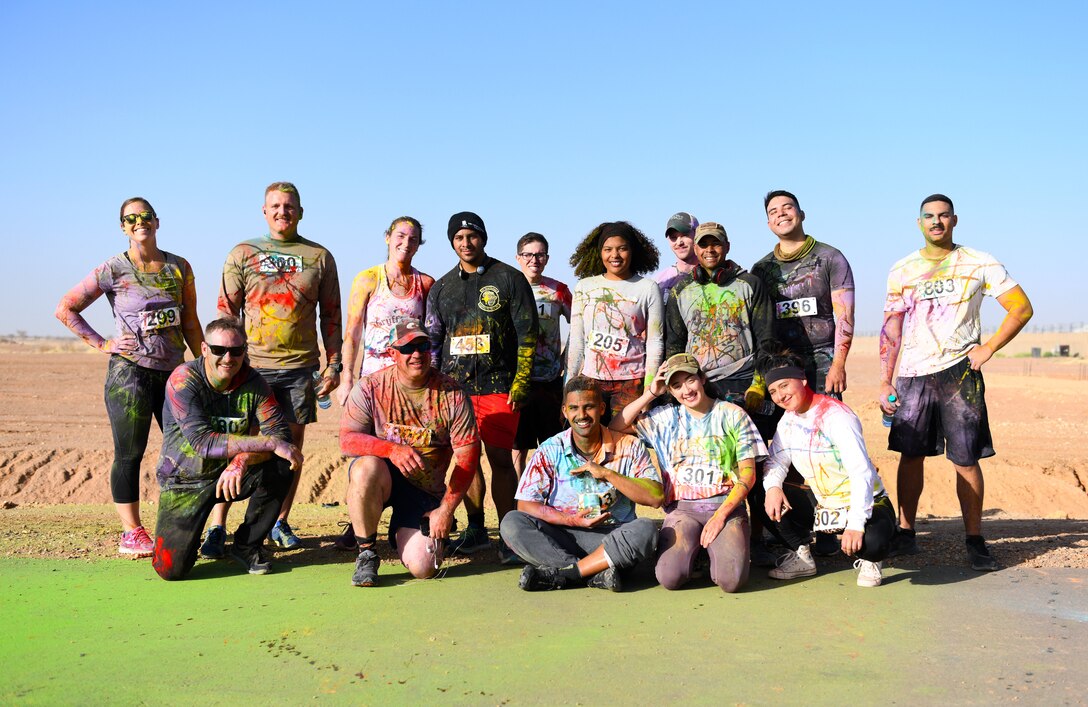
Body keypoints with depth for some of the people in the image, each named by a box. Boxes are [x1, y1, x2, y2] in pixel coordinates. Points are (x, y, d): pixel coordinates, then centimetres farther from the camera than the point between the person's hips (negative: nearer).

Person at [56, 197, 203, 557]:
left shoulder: (179, 267, 8)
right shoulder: (113, 271, -3)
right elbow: (65, 308, 1)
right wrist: (103, 344, -5)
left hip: (175, 372, 4)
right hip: (130, 373, -4)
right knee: (129, 454, 2)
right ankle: (132, 533, 12)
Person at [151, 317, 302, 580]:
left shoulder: (252, 382, -7)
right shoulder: (183, 380, -18)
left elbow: (281, 432, -15)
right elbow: (202, 442, -29)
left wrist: (243, 460, -35)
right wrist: (269, 443, -34)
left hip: (231, 475, 3)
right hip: (186, 480, -3)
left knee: (280, 469, -26)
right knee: (172, 569, -17)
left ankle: (247, 544, -3)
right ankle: (183, 536, 22)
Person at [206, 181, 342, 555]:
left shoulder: (320, 257, 9)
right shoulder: (242, 254, 8)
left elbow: (331, 315, 10)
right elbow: (226, 311, 8)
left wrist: (333, 364, 5)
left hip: (300, 367, 1)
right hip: (251, 365, -1)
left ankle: (280, 523, 18)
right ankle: (217, 527, 0)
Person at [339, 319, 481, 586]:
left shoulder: (451, 393, -6)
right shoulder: (370, 387, -6)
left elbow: (468, 455, -6)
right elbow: (347, 440, -14)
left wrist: (447, 509, -11)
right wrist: (392, 449, -33)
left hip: (426, 489, 1)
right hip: (382, 479, 0)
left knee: (423, 567, -16)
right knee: (366, 467, -37)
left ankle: (401, 533, 22)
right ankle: (367, 553, -13)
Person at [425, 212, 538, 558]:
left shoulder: (509, 279, 4)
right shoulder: (442, 288, 16)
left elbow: (527, 334, 0)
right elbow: (433, 340, 19)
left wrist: (520, 383, -7)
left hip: (499, 386, -4)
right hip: (455, 385, 4)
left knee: (500, 458, -7)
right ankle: (475, 529, 16)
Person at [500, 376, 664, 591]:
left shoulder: (628, 447, 2)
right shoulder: (551, 451, 2)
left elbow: (656, 497, -9)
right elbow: (525, 505, -5)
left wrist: (608, 474, -15)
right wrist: (571, 520, -19)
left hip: (612, 540, 0)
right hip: (559, 539, 1)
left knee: (646, 529, -31)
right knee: (512, 523, -23)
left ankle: (558, 575, -28)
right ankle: (596, 573, -29)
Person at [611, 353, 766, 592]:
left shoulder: (732, 415, 5)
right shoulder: (665, 417, 12)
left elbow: (748, 474, 1)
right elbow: (616, 427, 7)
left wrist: (720, 515, -10)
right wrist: (651, 393, 5)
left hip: (726, 507, -1)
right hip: (682, 509, 2)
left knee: (731, 580, -26)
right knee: (669, 577, -24)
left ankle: (714, 549, 8)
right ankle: (692, 551, 9)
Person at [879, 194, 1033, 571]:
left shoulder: (979, 264, 5)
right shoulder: (902, 270, 10)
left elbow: (1022, 307, 6)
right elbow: (891, 329, 9)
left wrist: (988, 348, -4)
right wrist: (885, 382, 3)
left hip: (959, 371, -2)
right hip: (913, 374, 2)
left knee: (966, 458, -2)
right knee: (910, 453, 3)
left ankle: (975, 541, 7)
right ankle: (905, 534, 13)